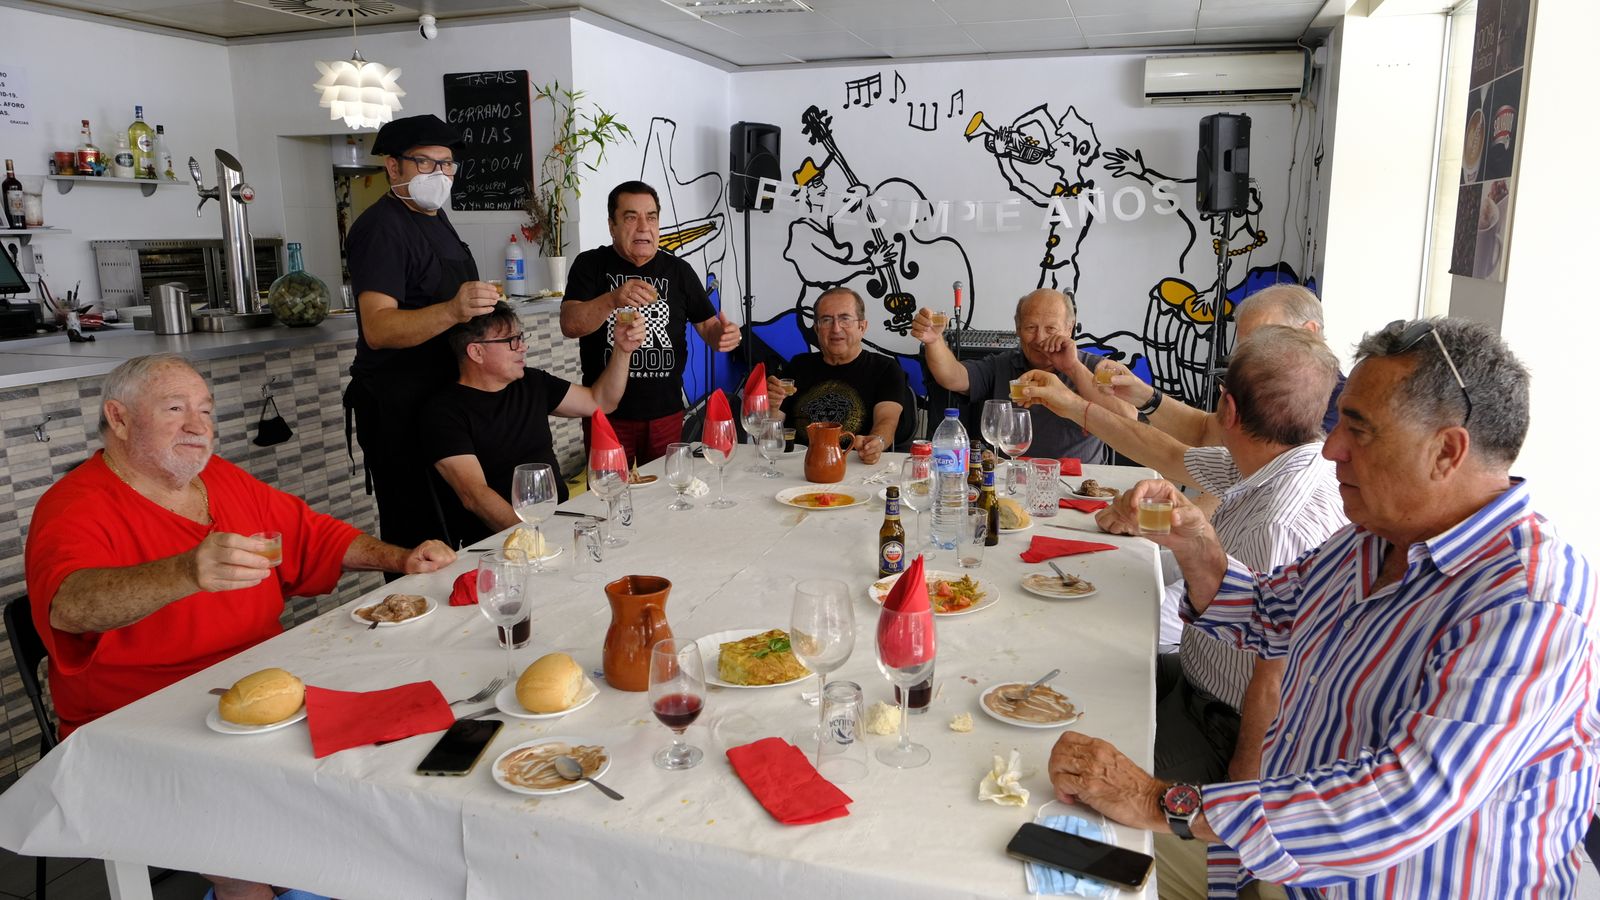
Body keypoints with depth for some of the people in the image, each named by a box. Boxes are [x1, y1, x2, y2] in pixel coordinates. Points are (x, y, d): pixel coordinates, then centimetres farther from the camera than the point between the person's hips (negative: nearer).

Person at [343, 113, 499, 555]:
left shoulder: (436, 217, 14)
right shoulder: (381, 227, -15)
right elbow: (378, 328, -29)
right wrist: (452, 311, -42)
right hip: (398, 407, -9)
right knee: (414, 534, -6)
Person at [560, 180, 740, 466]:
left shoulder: (678, 270, 5)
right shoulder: (591, 265, -1)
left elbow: (708, 326, 8)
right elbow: (570, 325, -14)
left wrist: (722, 335, -17)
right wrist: (613, 299, -32)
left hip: (666, 413, 2)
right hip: (607, 413, -2)